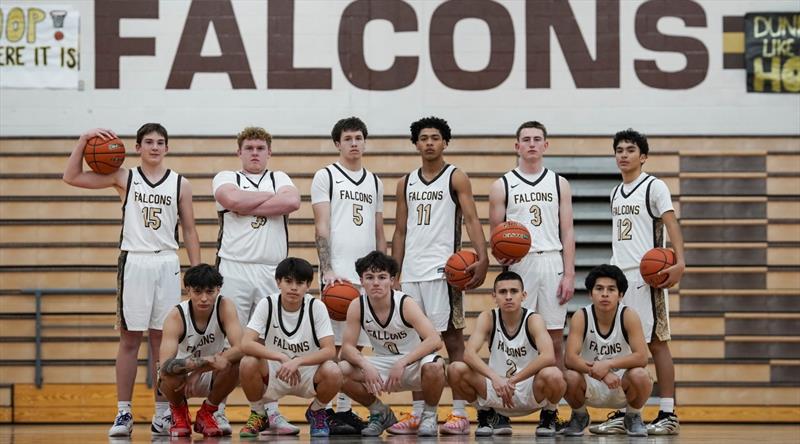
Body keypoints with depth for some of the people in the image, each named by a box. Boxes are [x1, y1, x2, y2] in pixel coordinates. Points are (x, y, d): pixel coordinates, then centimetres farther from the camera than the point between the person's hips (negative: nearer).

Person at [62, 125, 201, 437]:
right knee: (129, 339, 0)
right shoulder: (124, 178, 4)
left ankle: (162, 413, 8)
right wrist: (84, 140, -11)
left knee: (162, 340, 3)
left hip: (167, 264, 1)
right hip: (133, 262, -1)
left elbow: (189, 231, 10)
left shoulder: (180, 184, 7)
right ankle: (123, 413, 3)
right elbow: (71, 177, 0)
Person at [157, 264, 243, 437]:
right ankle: (178, 411, 1)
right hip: (181, 378, -2)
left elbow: (240, 348, -32)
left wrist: (200, 370, -35)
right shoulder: (176, 316, -26)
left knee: (236, 361, -30)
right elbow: (166, 364, -38)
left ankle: (207, 412, -1)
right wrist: (206, 361, -51)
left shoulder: (225, 306, -20)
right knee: (170, 372, -37)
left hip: (210, 378, 2)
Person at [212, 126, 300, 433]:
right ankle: (217, 412, -1)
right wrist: (272, 196, 0)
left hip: (272, 271, 3)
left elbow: (292, 202, -5)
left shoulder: (280, 179, 17)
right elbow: (235, 201, -13)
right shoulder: (225, 178, 10)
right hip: (234, 268, -3)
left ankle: (272, 412, 9)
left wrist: (248, 207, -7)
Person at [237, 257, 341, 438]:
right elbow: (246, 343, -24)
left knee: (333, 373, -31)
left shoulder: (317, 307, -12)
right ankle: (258, 415, -1)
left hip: (308, 375, 0)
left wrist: (296, 362, -35)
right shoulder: (267, 304, -13)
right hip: (272, 376, 0)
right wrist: (282, 357, -35)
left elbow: (330, 350, -19)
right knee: (248, 364, -31)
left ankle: (316, 413, 4)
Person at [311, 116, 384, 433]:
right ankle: (337, 412, -6)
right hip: (338, 272, -5)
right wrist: (327, 270, -15)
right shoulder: (325, 177, 2)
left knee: (356, 344, 6)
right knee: (337, 343, -8)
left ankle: (347, 409, 11)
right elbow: (322, 227, -5)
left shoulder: (374, 181, 18)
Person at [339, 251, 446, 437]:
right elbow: (347, 347, -11)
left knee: (434, 366, -38)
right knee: (341, 371, -21)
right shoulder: (357, 306, -12)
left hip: (413, 363, -3)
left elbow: (435, 340, -30)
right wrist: (365, 365, -32)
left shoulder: (405, 304, -21)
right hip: (383, 366, 4)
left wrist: (402, 363, -39)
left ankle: (429, 416, -5)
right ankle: (380, 414, 6)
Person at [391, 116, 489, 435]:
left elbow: (471, 219, -9)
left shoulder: (456, 178, 1)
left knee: (452, 337, -4)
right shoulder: (406, 183, 16)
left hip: (443, 270, -5)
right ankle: (417, 414, 11)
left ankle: (459, 412, -3)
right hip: (411, 272, 5)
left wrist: (482, 258, -23)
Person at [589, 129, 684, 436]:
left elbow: (671, 224, -14)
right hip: (618, 274, 7)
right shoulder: (616, 192, 17)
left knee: (656, 342, -5)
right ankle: (622, 414, 10)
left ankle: (668, 414, -2)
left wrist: (679, 263, -27)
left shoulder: (654, 187, -4)